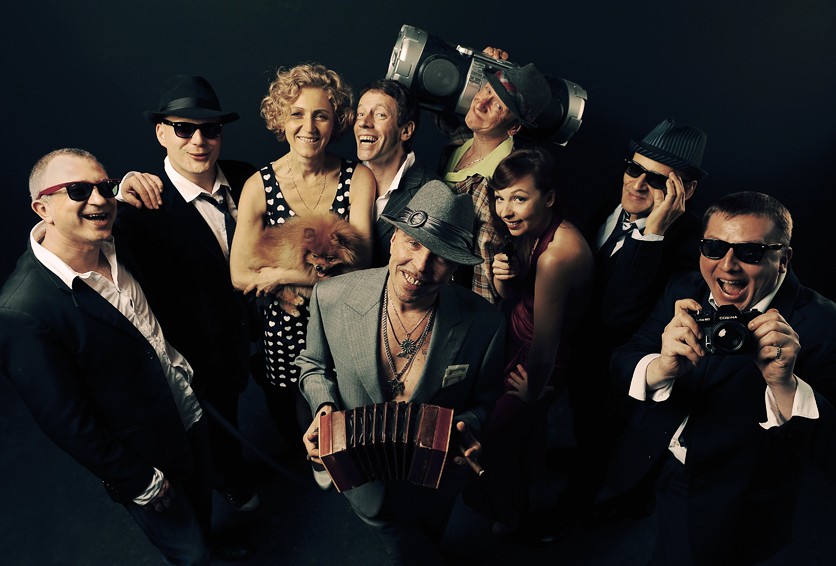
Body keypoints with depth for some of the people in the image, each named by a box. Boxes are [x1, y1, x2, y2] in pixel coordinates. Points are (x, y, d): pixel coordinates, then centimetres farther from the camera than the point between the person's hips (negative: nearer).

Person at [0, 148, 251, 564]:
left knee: (202, 502, 31)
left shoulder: (115, 251, -8)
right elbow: (68, 424, -22)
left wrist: (185, 370, 4)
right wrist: (141, 483, -14)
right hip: (142, 462, -6)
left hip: (189, 416, 7)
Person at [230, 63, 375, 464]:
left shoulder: (358, 178, -11)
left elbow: (359, 262, -20)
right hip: (286, 325, 0)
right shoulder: (260, 186, -12)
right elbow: (241, 276, -15)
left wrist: (283, 274, -22)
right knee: (297, 421, 19)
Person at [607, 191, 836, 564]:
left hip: (732, 506, -3)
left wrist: (784, 384, -43)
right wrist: (662, 368, -37)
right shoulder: (684, 291, -8)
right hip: (654, 467, 4)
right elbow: (621, 364, -15)